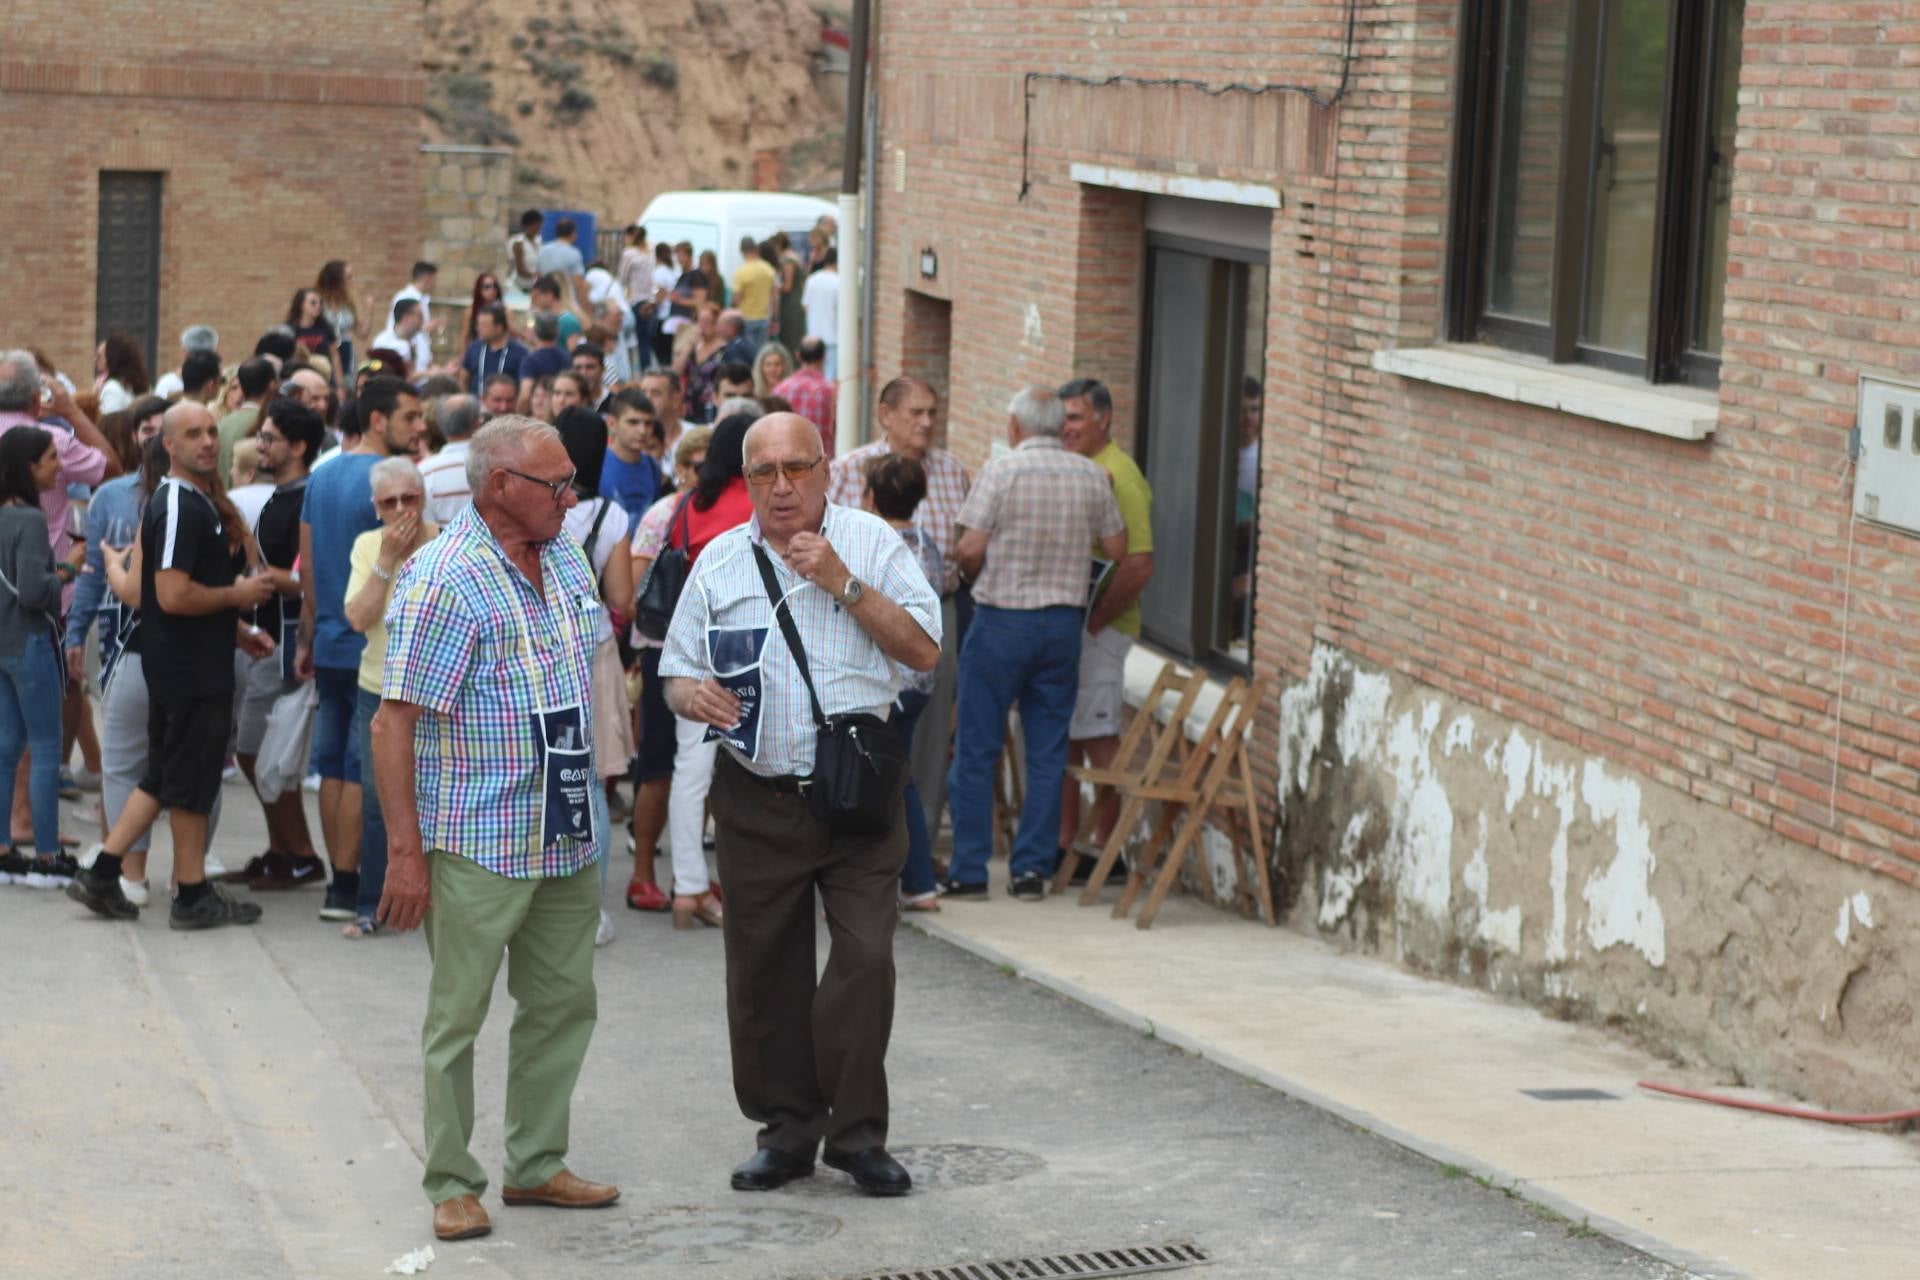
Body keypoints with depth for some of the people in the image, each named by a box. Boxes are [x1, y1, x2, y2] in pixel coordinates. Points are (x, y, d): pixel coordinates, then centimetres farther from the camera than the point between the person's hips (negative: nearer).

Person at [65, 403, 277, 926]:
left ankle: (102, 875, 17)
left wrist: (239, 632, 16)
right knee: (192, 783, 0)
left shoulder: (201, 502, 15)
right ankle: (193, 896, 9)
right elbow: (173, 595, -25)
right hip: (191, 670, -10)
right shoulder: (178, 509, -18)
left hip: (199, 663, 10)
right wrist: (238, 595, -13)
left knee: (162, 778, 15)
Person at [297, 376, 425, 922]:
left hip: (331, 645, 8)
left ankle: (341, 882, 17)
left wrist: (307, 640, 19)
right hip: (374, 647, -8)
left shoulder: (322, 476, 10)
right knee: (362, 768, -3)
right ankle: (348, 887, -1)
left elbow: (308, 566, 13)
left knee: (333, 764, 11)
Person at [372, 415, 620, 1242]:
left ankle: (536, 1164, 25)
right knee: (459, 1014, 2)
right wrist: (405, 852, -20)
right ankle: (452, 1184, 11)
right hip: (477, 842, -8)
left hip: (568, 834, 8)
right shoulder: (444, 579, -16)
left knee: (564, 1002, 12)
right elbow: (393, 722, -17)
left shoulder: (565, 562, 9)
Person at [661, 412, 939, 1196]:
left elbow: (925, 652, -5)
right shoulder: (720, 562, 9)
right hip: (756, 799, 2)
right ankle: (787, 1130, 19)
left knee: (866, 956, -10)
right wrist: (693, 695, -11)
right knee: (765, 972, 6)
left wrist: (844, 583, -13)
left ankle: (857, 1132, 2)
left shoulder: (871, 543, 3)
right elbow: (677, 676, 13)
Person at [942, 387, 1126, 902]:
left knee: (977, 749, 5)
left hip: (1002, 620, -4)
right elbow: (1117, 548, 7)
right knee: (1048, 752, 9)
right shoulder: (1092, 476, 1)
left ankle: (969, 869, 7)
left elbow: (969, 550, -13)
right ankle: (1032, 868, 9)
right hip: (1064, 622, 4)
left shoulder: (1002, 471, -11)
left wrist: (972, 573, 8)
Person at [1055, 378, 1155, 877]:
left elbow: (1138, 564, -22)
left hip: (1099, 630, -9)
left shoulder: (1117, 476, -16)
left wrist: (1094, 621, -18)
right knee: (1065, 737, 13)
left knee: (1098, 739, -5)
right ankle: (1065, 844, 19)